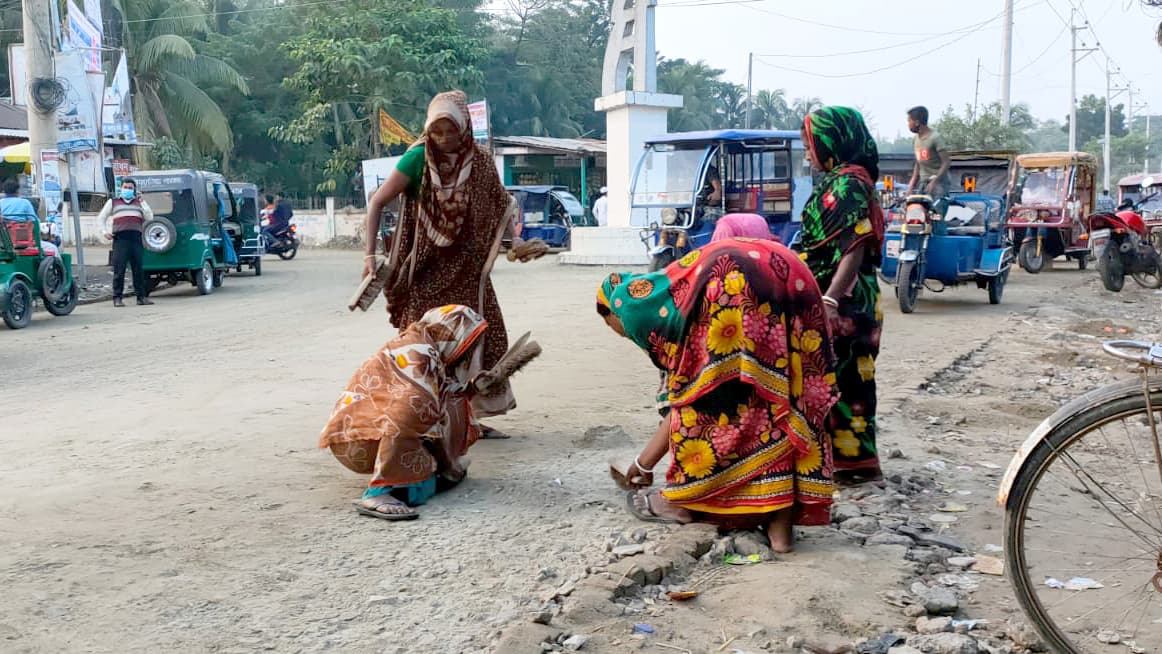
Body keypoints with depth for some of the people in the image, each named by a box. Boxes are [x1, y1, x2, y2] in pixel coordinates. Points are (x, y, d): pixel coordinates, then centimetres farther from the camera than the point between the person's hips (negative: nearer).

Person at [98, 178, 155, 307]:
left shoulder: (139, 202, 21)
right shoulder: (113, 202, 18)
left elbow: (149, 218, 9)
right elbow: (101, 218, 20)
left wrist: (142, 203, 0)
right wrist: (105, 232, 5)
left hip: (136, 238, 2)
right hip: (120, 239, -2)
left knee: (139, 269, 2)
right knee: (119, 270, -6)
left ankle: (141, 296, 7)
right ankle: (117, 298, -4)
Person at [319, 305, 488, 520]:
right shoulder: (418, 354, -16)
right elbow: (425, 415, -21)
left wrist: (475, 385, 10)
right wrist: (450, 465, -12)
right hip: (357, 443, -10)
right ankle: (378, 493, -36)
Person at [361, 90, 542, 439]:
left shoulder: (480, 161, -1)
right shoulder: (418, 158, -11)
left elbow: (501, 205, 16)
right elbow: (376, 203, -9)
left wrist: (514, 238, 1)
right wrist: (370, 254, -16)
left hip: (466, 267, 4)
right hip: (427, 270, -3)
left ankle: (473, 416, 17)